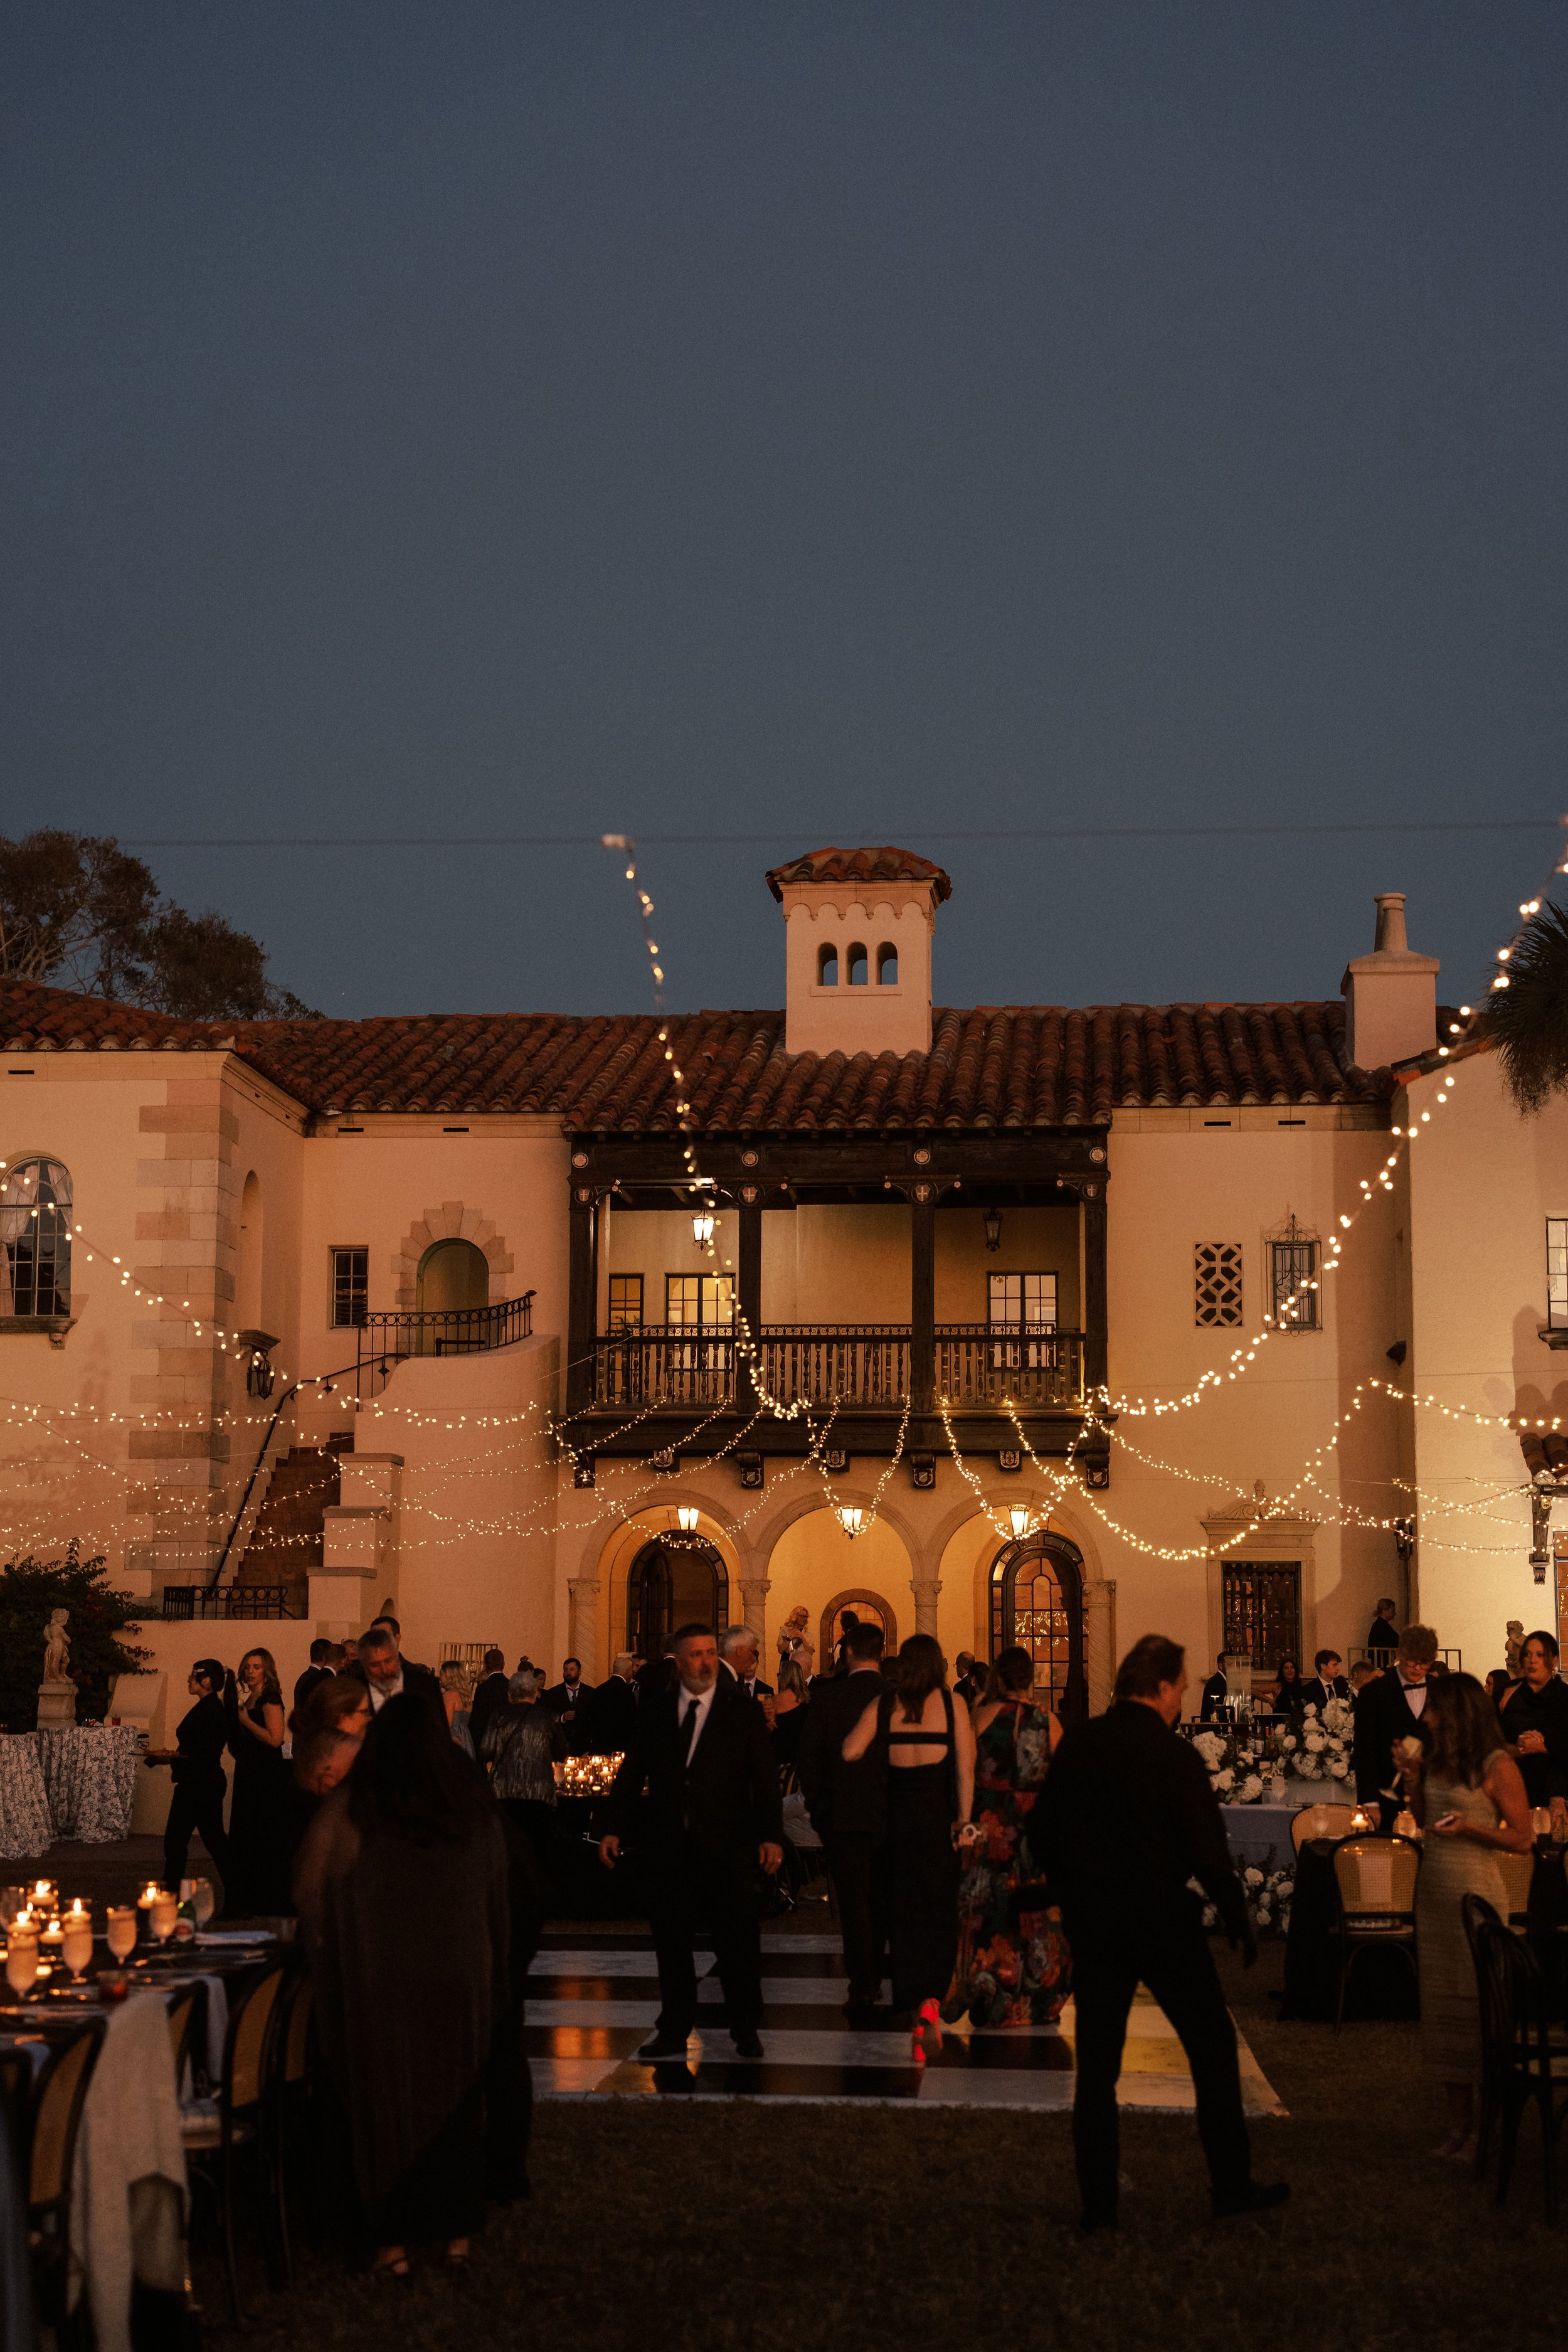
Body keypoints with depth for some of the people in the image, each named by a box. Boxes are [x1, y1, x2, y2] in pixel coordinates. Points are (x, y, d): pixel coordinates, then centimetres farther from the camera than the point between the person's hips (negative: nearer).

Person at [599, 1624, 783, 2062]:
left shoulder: (742, 1711, 2)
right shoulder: (655, 1711, 8)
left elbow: (765, 1776, -1)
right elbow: (632, 1771, 10)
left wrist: (771, 1836, -10)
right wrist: (615, 1828, 3)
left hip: (728, 1849, -2)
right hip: (671, 1846, 2)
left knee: (738, 1940, 0)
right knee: (671, 1940, 6)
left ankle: (746, 2030, 14)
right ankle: (674, 2032, 17)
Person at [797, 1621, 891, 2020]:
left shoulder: (827, 1696, -8)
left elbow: (808, 1758, -6)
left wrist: (817, 1806, 7)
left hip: (844, 1816, -2)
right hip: (891, 1816, 2)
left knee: (853, 1904, 1)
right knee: (880, 1900, 17)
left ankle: (861, 1989, -6)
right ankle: (874, 1978, 28)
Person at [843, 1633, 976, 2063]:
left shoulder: (884, 1704, 0)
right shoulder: (952, 1704, -3)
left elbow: (850, 1751, -5)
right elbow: (965, 1769, -6)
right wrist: (964, 1821, -1)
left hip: (898, 1818, 1)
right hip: (939, 1818, -1)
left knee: (904, 1917, 11)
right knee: (940, 1913, 8)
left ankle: (911, 2006, 14)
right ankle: (930, 2000, -12)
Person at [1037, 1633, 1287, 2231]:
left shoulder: (1076, 1745, 0)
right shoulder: (1175, 1755, -14)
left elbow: (1043, 1832, 6)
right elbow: (1208, 1852, -14)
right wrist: (1239, 1922, -2)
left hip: (1090, 1919, 4)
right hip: (1163, 1919, -4)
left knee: (1096, 2063, 9)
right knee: (1212, 2047, 12)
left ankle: (1098, 2204, 10)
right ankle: (1233, 2186, 19)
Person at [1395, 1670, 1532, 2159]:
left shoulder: (1497, 1767, -11)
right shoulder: (1438, 1760, 9)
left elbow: (1521, 1839, -9)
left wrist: (1467, 1828, -21)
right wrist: (1412, 1780, 4)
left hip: (1476, 1897, -7)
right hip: (1434, 1893, 7)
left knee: (1477, 2008, -2)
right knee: (1442, 2007, 9)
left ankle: (1486, 2129, 7)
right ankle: (1460, 2125, 17)